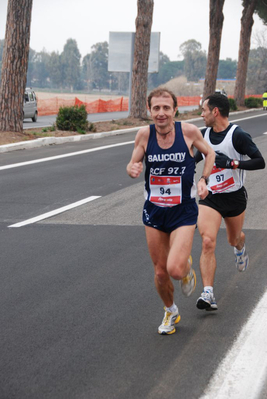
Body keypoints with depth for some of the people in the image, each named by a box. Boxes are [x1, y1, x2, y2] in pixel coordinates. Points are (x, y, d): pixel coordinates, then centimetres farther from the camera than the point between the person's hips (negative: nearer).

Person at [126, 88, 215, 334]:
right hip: (154, 211, 2)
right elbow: (133, 164, 5)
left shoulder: (189, 131, -11)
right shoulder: (144, 134, -8)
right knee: (160, 273, 9)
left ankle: (187, 267, 20)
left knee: (175, 270, -18)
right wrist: (133, 170, -19)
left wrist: (203, 180, -5)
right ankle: (170, 312, 37)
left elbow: (209, 153, 8)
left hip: (183, 212, -2)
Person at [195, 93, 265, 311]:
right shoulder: (204, 134, 1)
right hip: (209, 197, 3)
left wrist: (232, 163, -30)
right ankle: (208, 294, -20)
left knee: (234, 239, 20)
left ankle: (240, 249, 61)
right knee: (208, 242, -16)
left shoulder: (238, 135, -18)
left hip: (235, 197, -3)